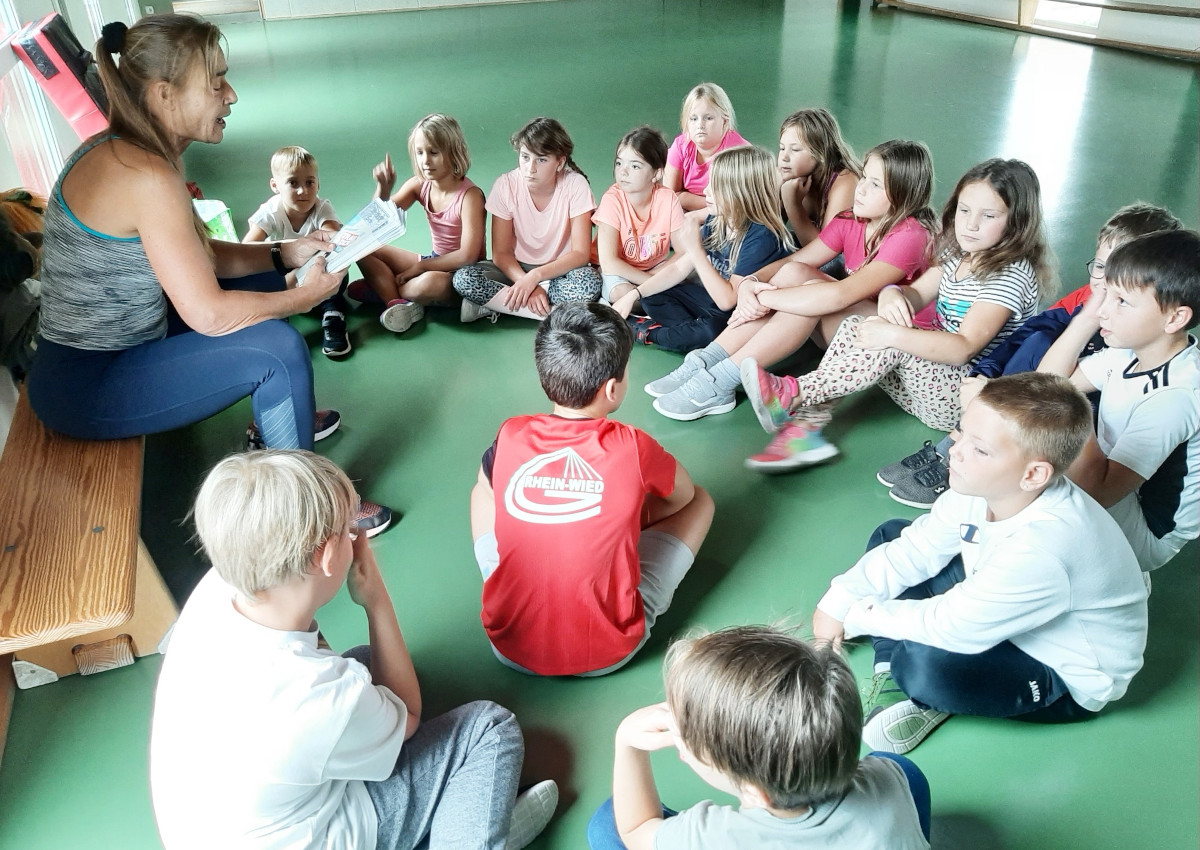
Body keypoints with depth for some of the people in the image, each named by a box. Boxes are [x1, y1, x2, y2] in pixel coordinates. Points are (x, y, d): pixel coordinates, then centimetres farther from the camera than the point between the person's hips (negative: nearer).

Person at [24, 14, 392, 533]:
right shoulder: (147, 177, -27)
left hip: (110, 348, 10)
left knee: (265, 283, 13)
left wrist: (286, 254, -2)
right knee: (278, 348, -21)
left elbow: (202, 257, 9)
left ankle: (274, 417, 31)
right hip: (87, 389, -10)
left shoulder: (119, 152, 3)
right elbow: (208, 314, -28)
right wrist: (308, 295, -15)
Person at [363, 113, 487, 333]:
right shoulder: (419, 185, -2)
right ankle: (396, 302, -21)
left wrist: (420, 266, -19)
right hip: (435, 262, 7)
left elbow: (468, 256, -25)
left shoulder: (470, 195, -21)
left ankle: (381, 288, -10)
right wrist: (383, 188, -22)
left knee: (430, 283, -40)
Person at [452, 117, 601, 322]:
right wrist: (527, 285, -28)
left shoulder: (575, 185, -16)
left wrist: (534, 277, -29)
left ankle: (491, 301, -21)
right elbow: (501, 253, -10)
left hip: (560, 270, 0)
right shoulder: (505, 185, -13)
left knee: (589, 282, -35)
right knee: (463, 278, -25)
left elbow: (581, 253, -17)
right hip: (516, 268, 1)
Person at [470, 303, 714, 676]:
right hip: (609, 654, -2)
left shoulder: (510, 438, -10)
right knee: (699, 501, 11)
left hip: (509, 646, 3)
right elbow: (683, 495, 6)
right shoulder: (633, 449, -17)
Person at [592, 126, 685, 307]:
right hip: (618, 272, -3)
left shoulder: (668, 199, -14)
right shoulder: (612, 200, -21)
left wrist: (654, 277, -26)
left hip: (655, 268, 3)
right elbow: (609, 263, -25)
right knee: (622, 292, -35)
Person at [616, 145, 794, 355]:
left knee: (710, 330, -36)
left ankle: (647, 332, -10)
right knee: (653, 297, 6)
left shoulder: (762, 237, -28)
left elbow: (727, 300, -30)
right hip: (714, 299, 8)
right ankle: (692, 330, -15)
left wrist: (695, 249, -31)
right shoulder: (716, 221, -5)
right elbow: (679, 268, 3)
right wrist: (633, 295, -5)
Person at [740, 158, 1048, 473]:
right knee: (853, 326, -11)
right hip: (934, 370, 8)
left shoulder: (1012, 274, -18)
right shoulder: (958, 254, 10)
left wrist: (893, 334, -33)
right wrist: (892, 294, -17)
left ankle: (791, 394, -31)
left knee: (893, 343, -32)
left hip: (964, 401, -8)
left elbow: (964, 347, -27)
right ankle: (804, 428, -25)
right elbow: (916, 295, 8)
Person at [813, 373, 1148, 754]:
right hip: (998, 611, 9)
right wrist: (838, 603, -12)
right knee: (890, 537, 4)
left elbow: (951, 627, -34)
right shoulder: (982, 487, -15)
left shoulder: (1040, 550, -40)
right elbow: (915, 550, -5)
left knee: (925, 664, -37)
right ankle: (892, 677, -4)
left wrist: (857, 616, -20)